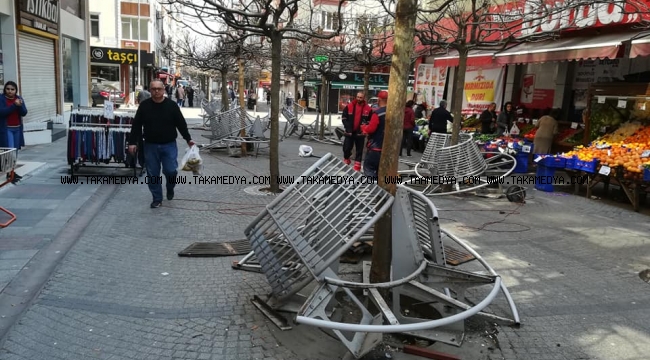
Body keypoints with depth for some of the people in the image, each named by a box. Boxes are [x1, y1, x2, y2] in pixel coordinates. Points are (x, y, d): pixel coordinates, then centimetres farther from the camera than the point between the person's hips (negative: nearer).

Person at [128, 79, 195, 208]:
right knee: (153, 174, 5)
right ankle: (157, 199, 18)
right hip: (150, 146, 1)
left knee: (170, 171, -7)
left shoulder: (172, 105, -3)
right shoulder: (144, 105, -1)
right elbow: (136, 125, 2)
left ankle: (170, 188, 26)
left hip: (169, 145, -1)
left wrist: (188, 139, 2)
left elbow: (181, 123, 3)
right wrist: (132, 142, -2)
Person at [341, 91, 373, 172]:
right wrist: (347, 127, -6)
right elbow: (344, 117, 4)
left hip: (360, 133, 0)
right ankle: (346, 159, 30)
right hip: (349, 132, 0)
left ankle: (357, 164, 13)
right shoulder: (349, 106, -2)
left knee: (359, 149, 5)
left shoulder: (368, 109, -3)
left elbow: (370, 121, 5)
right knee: (347, 147, 4)